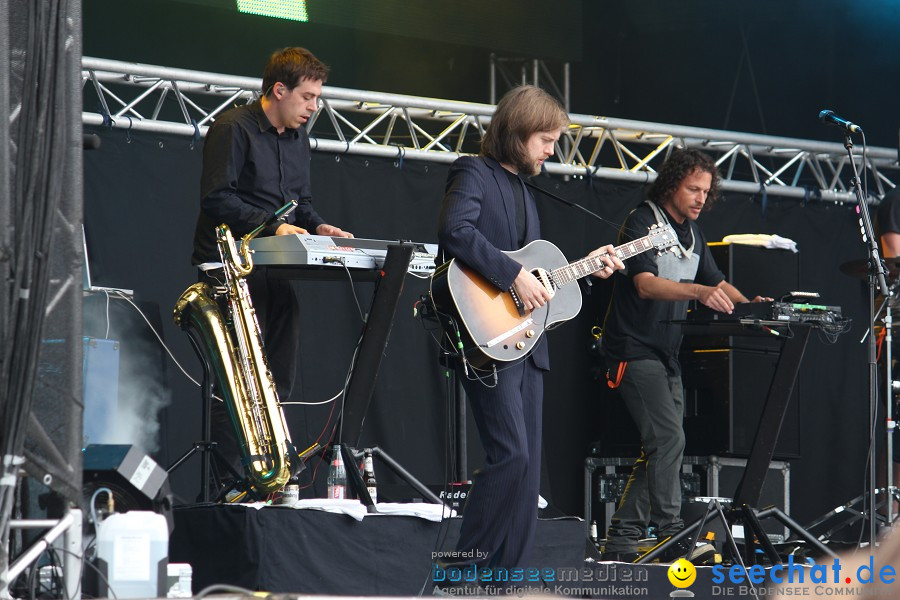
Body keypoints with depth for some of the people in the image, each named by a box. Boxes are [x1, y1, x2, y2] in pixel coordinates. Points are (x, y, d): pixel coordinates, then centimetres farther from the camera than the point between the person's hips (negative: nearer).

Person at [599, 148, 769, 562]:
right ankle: (672, 537, -19)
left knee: (659, 449, 7)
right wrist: (698, 292, -42)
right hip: (634, 350, -9)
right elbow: (645, 284, -27)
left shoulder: (692, 234, 14)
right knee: (668, 438, -19)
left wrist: (748, 305, -2)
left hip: (666, 354, 9)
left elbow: (717, 283, 20)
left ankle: (620, 543, 11)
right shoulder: (642, 223, -12)